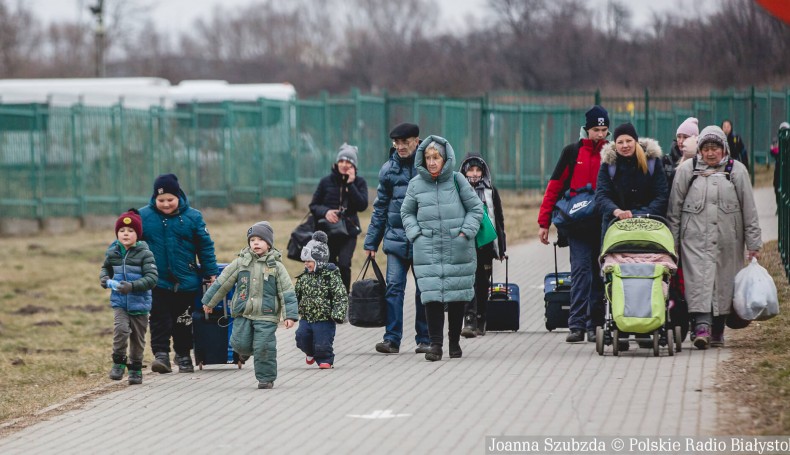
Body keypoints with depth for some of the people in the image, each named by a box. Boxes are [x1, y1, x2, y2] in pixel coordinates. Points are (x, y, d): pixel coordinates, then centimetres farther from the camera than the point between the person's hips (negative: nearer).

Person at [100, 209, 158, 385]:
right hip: (119, 302, 1)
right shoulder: (112, 253, 1)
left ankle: (135, 368, 28)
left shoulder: (144, 254, -12)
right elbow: (106, 268, 21)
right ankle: (118, 362, -5)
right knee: (121, 328, -22)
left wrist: (132, 286, -29)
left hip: (139, 303, -1)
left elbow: (152, 278, -18)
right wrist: (104, 277, -1)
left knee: (138, 337, 11)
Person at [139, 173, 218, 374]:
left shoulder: (192, 217, -2)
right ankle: (161, 354, -7)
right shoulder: (143, 216, -2)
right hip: (157, 283, -1)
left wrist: (211, 274, 0)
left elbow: (205, 247, 2)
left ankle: (183, 356, 25)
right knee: (159, 320, -9)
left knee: (183, 322, 11)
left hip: (186, 282, 1)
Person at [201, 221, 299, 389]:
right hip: (243, 313, 2)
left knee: (264, 347, -7)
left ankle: (266, 378, 7)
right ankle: (246, 350, 32)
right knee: (240, 344, -3)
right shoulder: (240, 263, 4)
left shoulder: (276, 266, -1)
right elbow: (222, 282, 11)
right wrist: (209, 301, 16)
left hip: (266, 315, -2)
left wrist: (290, 315, -9)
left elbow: (287, 292, -2)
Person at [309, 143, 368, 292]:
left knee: (344, 264, -18)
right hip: (328, 231, 1)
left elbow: (362, 205, -12)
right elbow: (313, 206, 5)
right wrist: (325, 212, -15)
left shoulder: (359, 182, 1)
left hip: (348, 231, -1)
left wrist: (350, 184, -15)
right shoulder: (326, 181, 2)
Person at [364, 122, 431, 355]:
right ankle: (392, 338, -6)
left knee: (425, 289, 5)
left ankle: (425, 339, 13)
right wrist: (371, 241, 10)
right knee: (394, 286, -7)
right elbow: (380, 208, 12)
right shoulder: (389, 169, 6)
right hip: (396, 237, 2)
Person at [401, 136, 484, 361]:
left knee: (457, 296, 7)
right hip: (427, 249, 0)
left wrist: (466, 232, -5)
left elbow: (476, 208, 6)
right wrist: (415, 233, 1)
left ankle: (455, 341, 20)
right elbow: (407, 212, 16)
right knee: (432, 294, -11)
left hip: (457, 249, 0)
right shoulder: (416, 184, 3)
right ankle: (435, 343, -9)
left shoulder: (457, 180, -1)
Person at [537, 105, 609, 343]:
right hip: (578, 224, -1)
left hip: (604, 225, 1)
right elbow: (554, 187, 5)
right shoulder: (572, 152, 5)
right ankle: (577, 325, -12)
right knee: (580, 271, -9)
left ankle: (595, 324, 10)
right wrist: (544, 222, 1)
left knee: (599, 274, 5)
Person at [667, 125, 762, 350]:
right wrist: (672, 241, 6)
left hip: (728, 239, 1)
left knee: (724, 282, 5)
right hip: (696, 237, -1)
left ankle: (718, 330, 15)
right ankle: (702, 326, -24)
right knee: (699, 280, -14)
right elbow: (675, 208, 8)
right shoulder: (687, 169, 4)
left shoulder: (736, 170, 4)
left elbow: (749, 209, 6)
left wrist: (753, 243, 3)